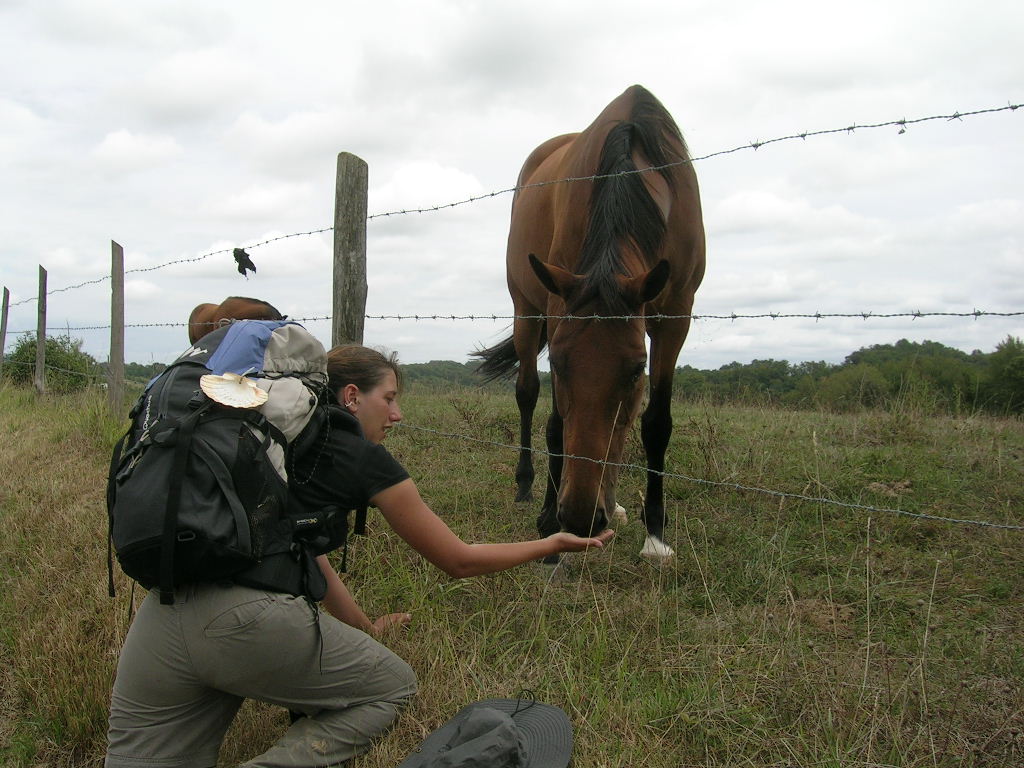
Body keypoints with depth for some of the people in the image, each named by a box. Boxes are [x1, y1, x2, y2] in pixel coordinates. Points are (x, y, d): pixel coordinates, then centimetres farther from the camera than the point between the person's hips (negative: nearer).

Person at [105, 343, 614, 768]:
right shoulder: (364, 459, 6)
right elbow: (458, 561, 14)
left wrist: (364, 628, 49)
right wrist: (553, 544, 26)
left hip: (161, 617, 7)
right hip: (244, 618, -7)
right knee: (393, 688, 15)